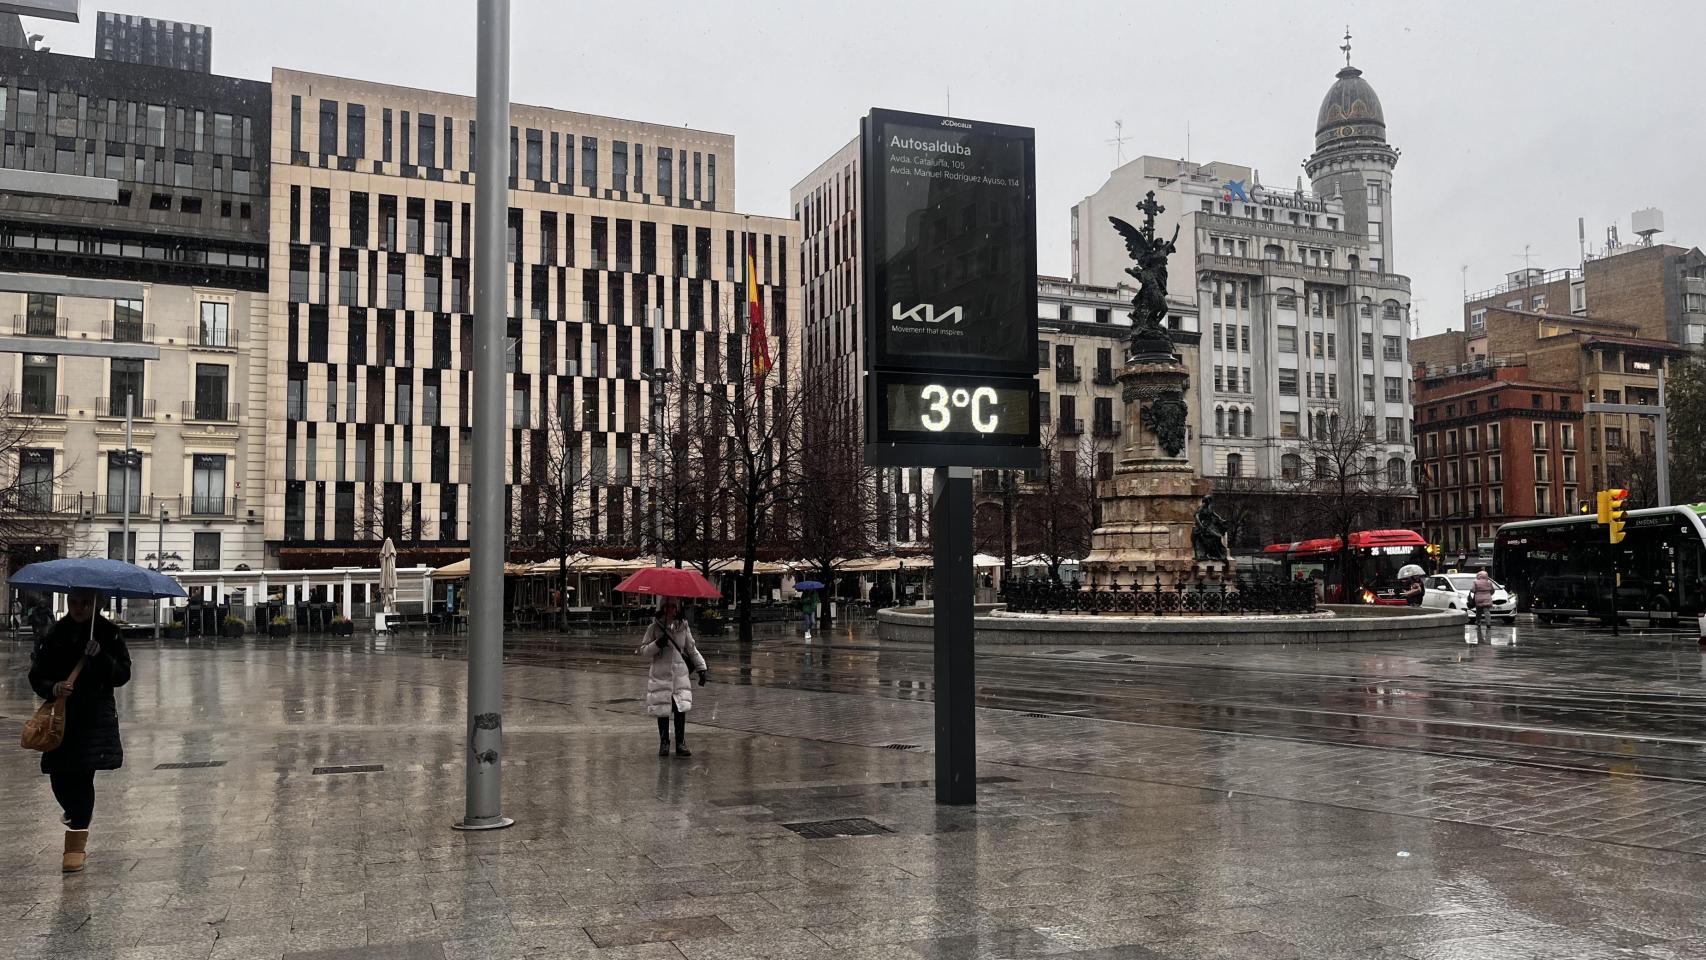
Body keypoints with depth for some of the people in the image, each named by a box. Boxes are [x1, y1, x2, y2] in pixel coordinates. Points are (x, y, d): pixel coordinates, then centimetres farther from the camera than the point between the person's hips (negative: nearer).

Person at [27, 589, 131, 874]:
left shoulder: (107, 634, -2)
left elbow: (123, 675, -4)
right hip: (61, 714, 3)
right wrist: (53, 688, -16)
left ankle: (76, 844, 1)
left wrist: (100, 656, -20)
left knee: (83, 774, -8)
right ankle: (78, 813, 39)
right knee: (59, 776, 5)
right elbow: (36, 676, 4)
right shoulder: (54, 635, 2)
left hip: (97, 715, -3)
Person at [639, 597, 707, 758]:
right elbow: (643, 650, 2)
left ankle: (680, 743, 5)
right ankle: (664, 743, 16)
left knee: (681, 709, -6)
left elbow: (692, 649, 14)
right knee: (662, 710, 1)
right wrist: (657, 644, -16)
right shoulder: (654, 627, 1)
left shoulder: (683, 627, 7)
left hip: (680, 673, 1)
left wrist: (701, 668, 8)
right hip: (660, 674, -1)